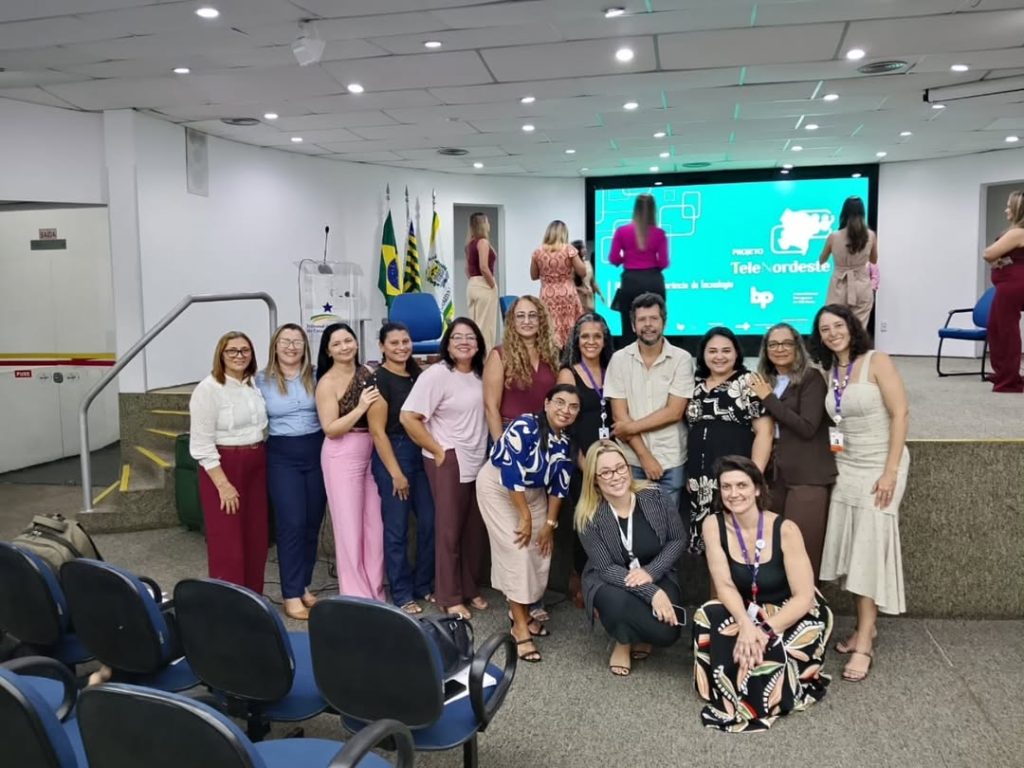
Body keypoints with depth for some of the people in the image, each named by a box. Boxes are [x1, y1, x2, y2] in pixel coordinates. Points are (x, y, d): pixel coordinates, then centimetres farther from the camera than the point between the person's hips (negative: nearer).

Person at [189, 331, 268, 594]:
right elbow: (201, 443, -15)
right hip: (223, 466, -6)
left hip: (256, 466, 7)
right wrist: (222, 483, -18)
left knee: (256, 539, 11)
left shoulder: (255, 385, 9)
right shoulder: (208, 389, -11)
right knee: (228, 542, -1)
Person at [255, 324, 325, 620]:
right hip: (282, 456, -2)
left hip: (316, 452, 3)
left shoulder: (315, 376, 3)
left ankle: (303, 585, 23)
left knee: (312, 523, 8)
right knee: (292, 524, -7)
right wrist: (260, 444, -4)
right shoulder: (261, 380, 0)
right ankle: (291, 595, 2)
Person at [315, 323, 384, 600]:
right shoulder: (327, 383, -10)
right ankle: (357, 595, 14)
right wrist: (361, 407, -22)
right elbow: (330, 429, -14)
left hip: (371, 454, 5)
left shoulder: (367, 373, 5)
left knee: (375, 523, 10)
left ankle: (375, 589, 24)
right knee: (350, 526, 2)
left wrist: (377, 401, -3)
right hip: (342, 457, -5)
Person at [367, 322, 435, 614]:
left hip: (421, 454, 7)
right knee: (397, 528, 2)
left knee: (430, 522, 8)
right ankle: (401, 594, 14)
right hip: (392, 455, -7)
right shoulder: (378, 379, -11)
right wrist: (396, 473, -15)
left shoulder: (417, 374, 9)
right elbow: (377, 432, -14)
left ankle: (424, 585, 24)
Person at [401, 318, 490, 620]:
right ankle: (449, 597, 15)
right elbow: (408, 417, -18)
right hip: (449, 461, -6)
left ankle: (470, 588, 27)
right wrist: (438, 450, -14)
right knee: (450, 529, 3)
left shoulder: (479, 374, 6)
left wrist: (491, 449, 8)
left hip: (478, 460, 6)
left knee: (476, 529, 12)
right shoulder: (437, 374, -14)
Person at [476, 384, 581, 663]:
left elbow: (559, 485, 1)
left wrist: (550, 523, 0)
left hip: (533, 493, 7)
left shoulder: (565, 441, -7)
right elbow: (512, 473, -30)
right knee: (517, 551, -13)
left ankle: (521, 610, 27)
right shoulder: (525, 426, -29)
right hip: (498, 488, -7)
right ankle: (519, 626, -4)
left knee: (539, 552, 6)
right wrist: (526, 517, -24)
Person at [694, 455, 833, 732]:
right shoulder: (713, 525, -15)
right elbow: (724, 585, -16)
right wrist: (746, 624, -35)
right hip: (743, 611, 3)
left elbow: (803, 597, -23)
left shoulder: (785, 530, -23)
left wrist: (765, 632, -33)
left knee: (763, 650, -33)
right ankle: (735, 697, -5)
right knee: (707, 617, -28)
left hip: (790, 613, -3)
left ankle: (759, 704, 1)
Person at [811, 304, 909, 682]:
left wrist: (890, 471, -18)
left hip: (879, 466, -5)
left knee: (870, 548, -7)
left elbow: (900, 413, -13)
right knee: (851, 548, 5)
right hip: (845, 467, 6)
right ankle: (865, 626, 20)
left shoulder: (877, 361, -9)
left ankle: (864, 643, -3)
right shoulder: (829, 373, 8)